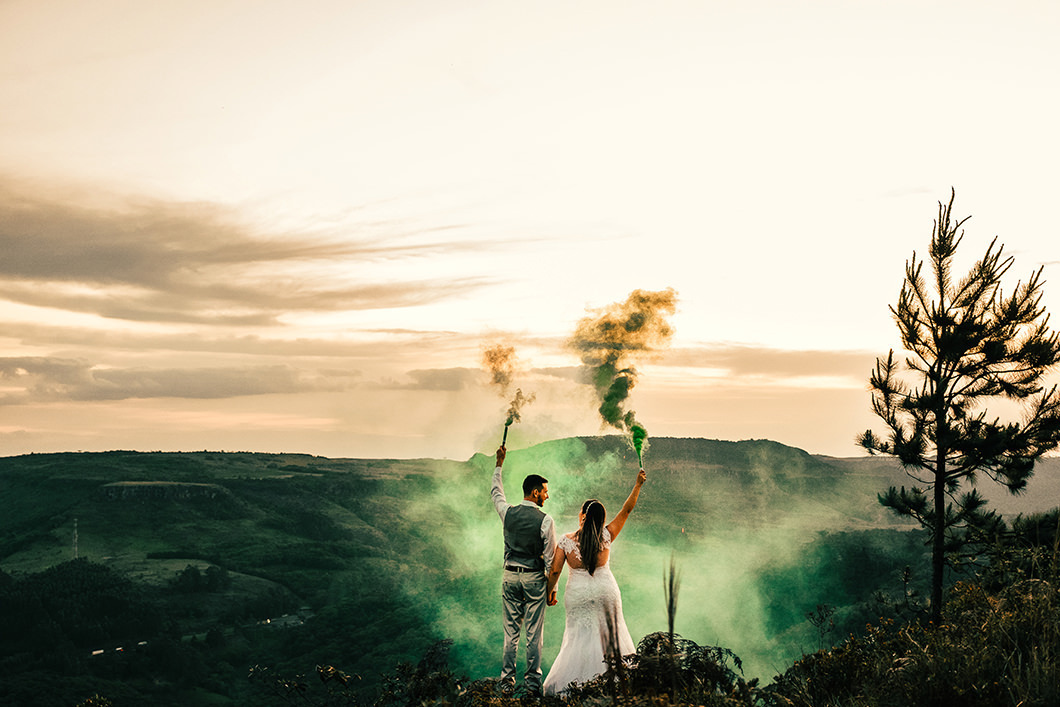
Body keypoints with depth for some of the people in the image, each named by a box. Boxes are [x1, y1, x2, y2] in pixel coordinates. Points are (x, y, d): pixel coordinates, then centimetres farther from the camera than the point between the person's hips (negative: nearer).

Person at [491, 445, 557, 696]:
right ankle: (532, 682, 8)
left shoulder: (508, 513, -2)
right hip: (534, 578, -3)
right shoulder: (545, 520, -12)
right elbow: (550, 558, -9)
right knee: (534, 633, 4)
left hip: (510, 576, 4)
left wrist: (499, 464, 32)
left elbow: (496, 492, 21)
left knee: (511, 632, 9)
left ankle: (507, 681, 10)